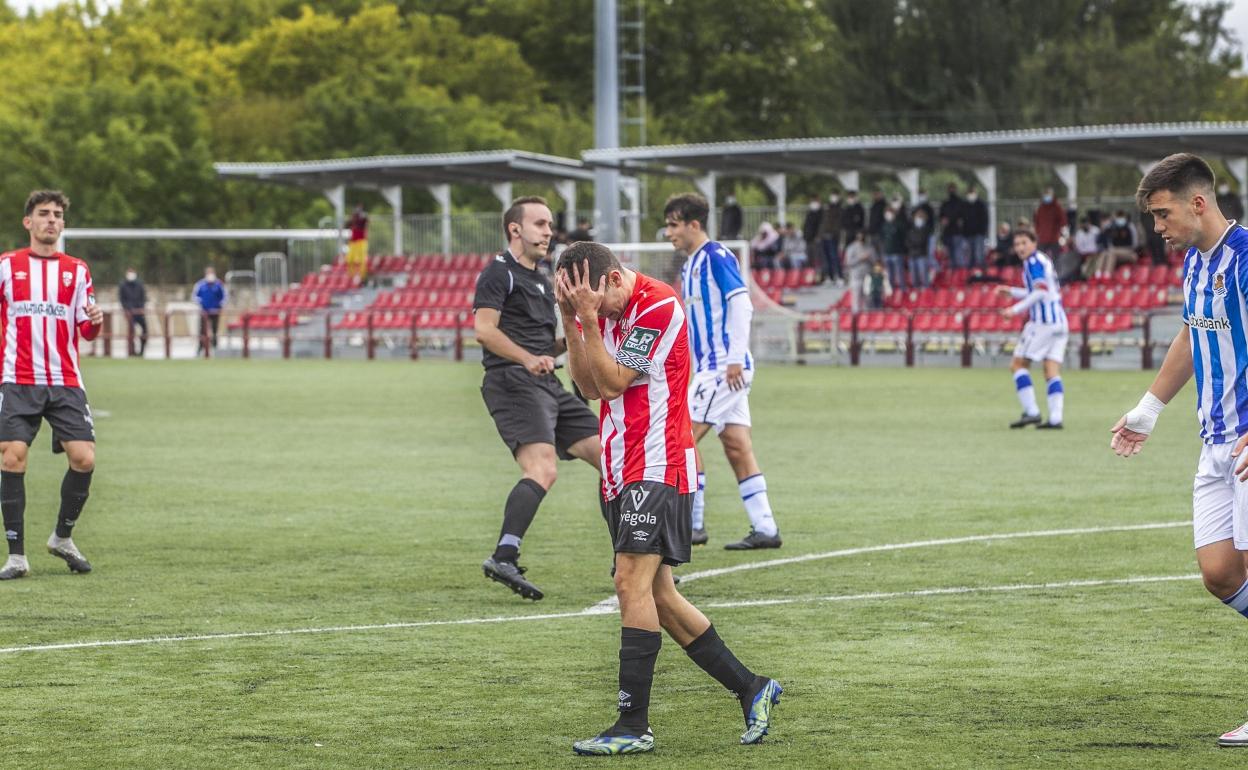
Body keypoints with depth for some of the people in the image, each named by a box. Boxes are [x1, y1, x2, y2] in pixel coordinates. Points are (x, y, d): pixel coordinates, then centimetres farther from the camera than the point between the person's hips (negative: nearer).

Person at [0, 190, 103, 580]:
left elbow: (85, 331, 10)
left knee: (84, 458, -9)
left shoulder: (77, 270, 12)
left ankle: (62, 537, 15)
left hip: (65, 382, 2)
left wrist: (94, 322, -12)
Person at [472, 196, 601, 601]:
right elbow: (484, 328, -16)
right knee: (543, 468, -28)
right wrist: (528, 359, -27)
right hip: (512, 382, -9)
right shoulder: (499, 273, -3)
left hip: (548, 385, 9)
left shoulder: (542, 282, 25)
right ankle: (504, 557, -36)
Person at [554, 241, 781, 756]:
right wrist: (571, 321, -5)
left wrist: (589, 317, -19)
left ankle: (633, 725, -18)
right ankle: (751, 689, 18)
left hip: (657, 467, -9)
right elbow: (589, 385, 5)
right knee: (656, 594, 9)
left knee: (632, 583, -17)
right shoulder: (606, 310, 11)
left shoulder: (660, 307, -14)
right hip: (620, 472, 9)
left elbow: (612, 382, -16)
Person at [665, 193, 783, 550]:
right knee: (737, 447, 6)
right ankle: (764, 528, 6)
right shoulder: (690, 266, 18)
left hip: (725, 367, -9)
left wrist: (735, 360, -22)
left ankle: (692, 524, -7)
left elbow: (741, 305, -17)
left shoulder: (716, 257, -10)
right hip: (708, 368, 9)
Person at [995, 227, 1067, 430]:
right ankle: (1055, 418, -7)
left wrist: (1016, 309, -17)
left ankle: (1031, 412, -9)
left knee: (1017, 365, -1)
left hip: (1043, 321, -9)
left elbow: (1040, 291, -19)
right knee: (1052, 371, 3)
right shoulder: (1044, 260, 21)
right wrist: (1012, 292, 29)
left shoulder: (1034, 261, -8)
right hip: (1059, 321, 9)